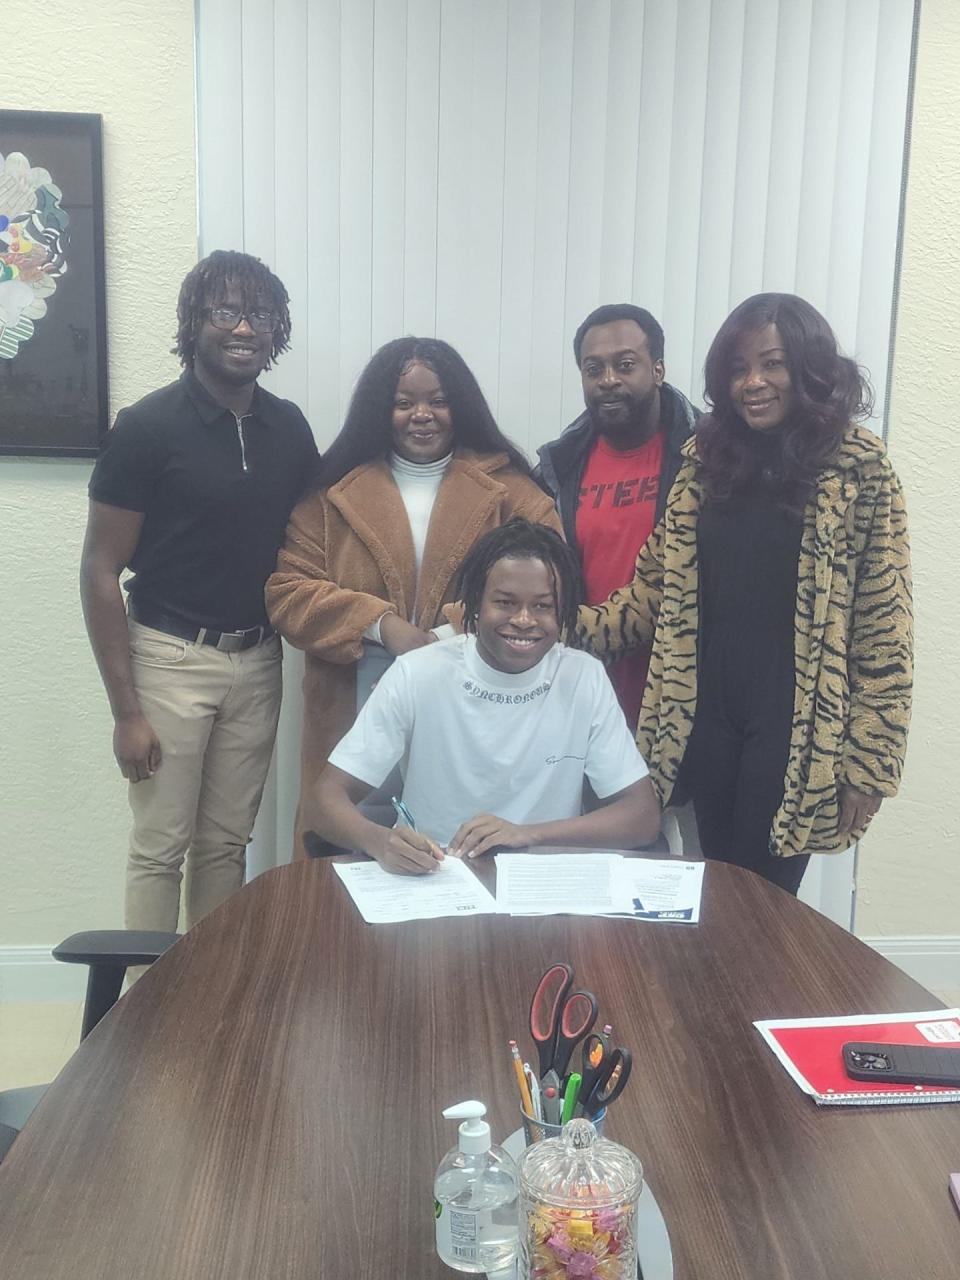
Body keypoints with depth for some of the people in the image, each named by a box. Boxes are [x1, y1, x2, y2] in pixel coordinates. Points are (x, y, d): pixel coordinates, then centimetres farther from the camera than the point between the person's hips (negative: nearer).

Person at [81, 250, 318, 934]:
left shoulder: (290, 428, 4)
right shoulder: (148, 426, -10)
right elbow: (101, 573, -9)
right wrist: (126, 709, -11)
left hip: (259, 662, 4)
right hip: (171, 657, -4)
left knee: (228, 842, 14)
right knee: (162, 845, 3)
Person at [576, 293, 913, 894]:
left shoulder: (857, 465, -7)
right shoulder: (707, 456, 7)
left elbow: (884, 626, -8)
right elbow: (658, 588, 7)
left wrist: (868, 759, -9)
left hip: (794, 724, -4)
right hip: (706, 714, 4)